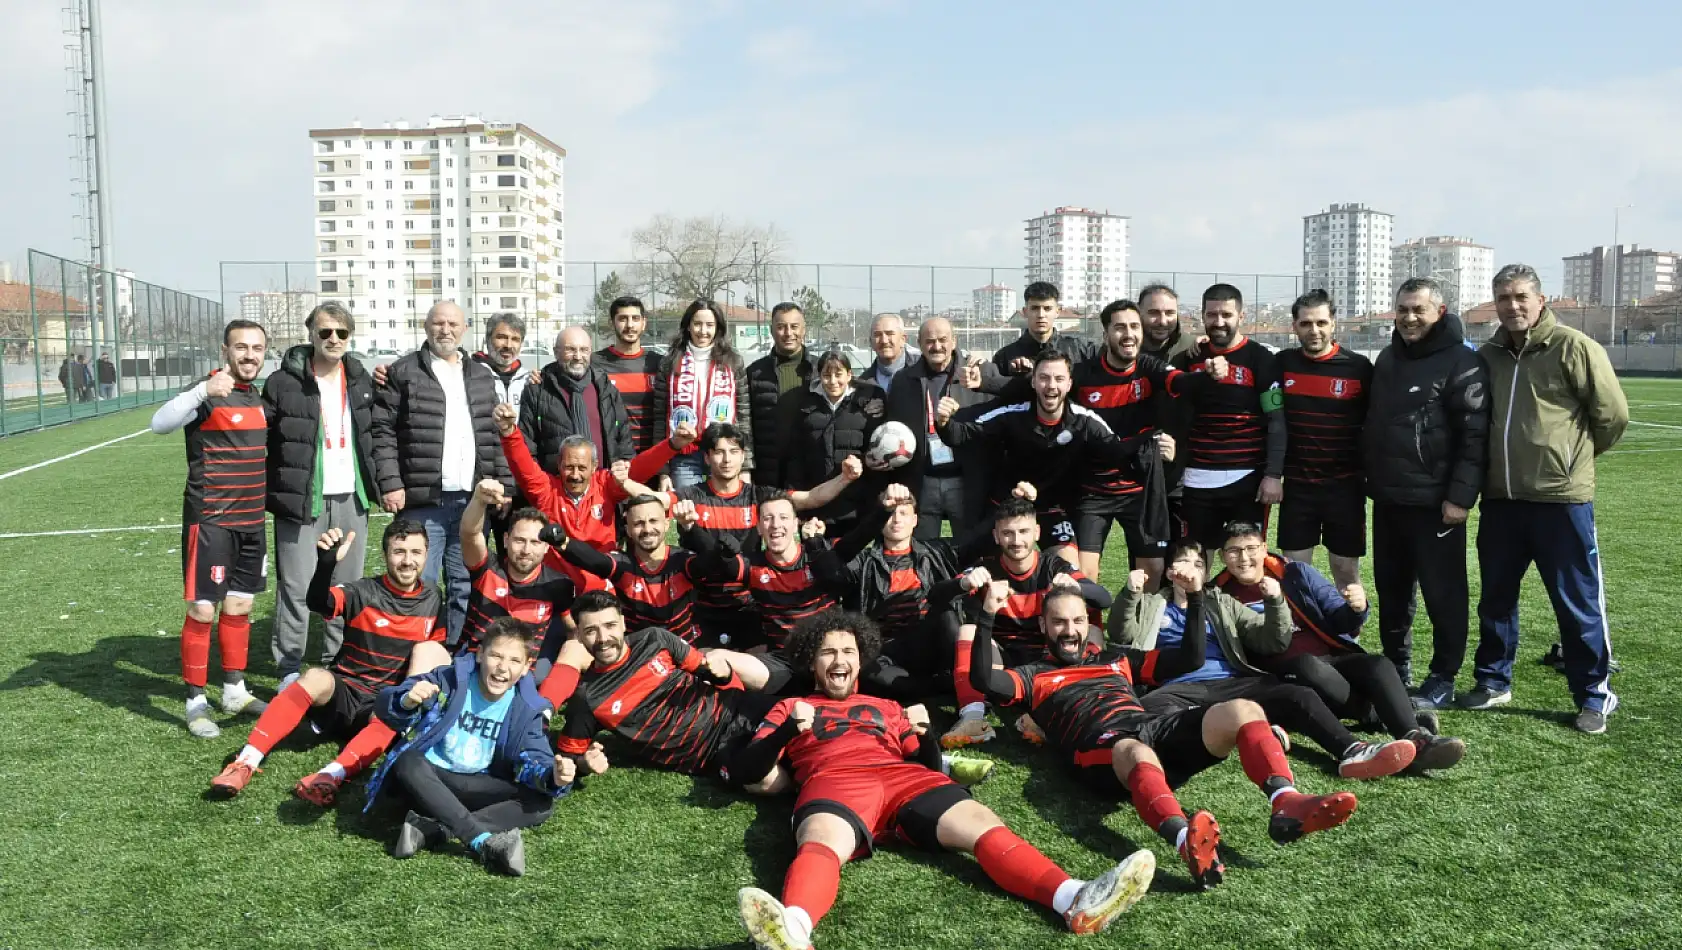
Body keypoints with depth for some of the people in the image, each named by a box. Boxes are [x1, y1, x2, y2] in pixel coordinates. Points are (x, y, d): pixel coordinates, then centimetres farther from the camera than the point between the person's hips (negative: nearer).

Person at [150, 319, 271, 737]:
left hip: (251, 521, 7)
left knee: (240, 606, 13)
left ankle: (234, 692, 25)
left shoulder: (257, 397, 11)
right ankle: (195, 703, 7)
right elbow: (159, 423, -30)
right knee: (202, 610, -3)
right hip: (210, 521, -7)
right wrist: (204, 391, -43)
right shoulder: (208, 394, -12)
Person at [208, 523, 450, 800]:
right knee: (316, 678, -34)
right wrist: (326, 563, -46)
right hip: (345, 691, -1)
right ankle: (246, 763, -35)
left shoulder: (432, 601, 3)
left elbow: (436, 655, 15)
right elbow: (318, 604, -27)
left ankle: (330, 777, -53)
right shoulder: (363, 592, -7)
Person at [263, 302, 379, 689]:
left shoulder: (361, 381, 9)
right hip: (302, 500, -4)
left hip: (351, 500, 5)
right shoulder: (284, 382, -6)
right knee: (296, 589, -1)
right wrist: (275, 490, -7)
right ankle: (289, 671, 9)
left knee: (347, 588, 11)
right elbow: (262, 437, -3)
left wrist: (376, 483, 12)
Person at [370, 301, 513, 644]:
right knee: (419, 584, -2)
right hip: (422, 500, -4)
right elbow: (383, 432, -2)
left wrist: (504, 485, 7)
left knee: (465, 585, 10)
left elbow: (496, 437, 16)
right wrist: (390, 484, -11)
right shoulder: (402, 373, 3)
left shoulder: (481, 377, 16)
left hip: (472, 500, 4)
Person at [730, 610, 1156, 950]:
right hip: (834, 781, -3)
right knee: (821, 844, -40)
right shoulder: (791, 708, 29)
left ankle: (1075, 899, -50)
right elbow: (745, 769, 16)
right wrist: (788, 730, -2)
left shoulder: (887, 708, 38)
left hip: (904, 777, 4)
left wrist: (924, 732, 6)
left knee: (982, 822, -26)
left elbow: (931, 765, 28)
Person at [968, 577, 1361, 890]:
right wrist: (987, 615, -8)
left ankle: (1284, 804, -45)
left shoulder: (1116, 657, 35)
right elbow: (983, 680, 2)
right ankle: (1188, 843, -72)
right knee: (1139, 755, -44)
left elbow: (1190, 659, 33)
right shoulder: (1034, 675, 23)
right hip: (1102, 744, -5)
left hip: (1154, 725, 5)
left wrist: (1194, 598, 22)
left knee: (1243, 710, -21)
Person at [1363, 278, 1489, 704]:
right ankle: (1396, 667, 28)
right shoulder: (1388, 358, 14)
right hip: (1387, 499, 7)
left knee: (1442, 593, 1)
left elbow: (1474, 435, -15)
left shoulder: (1462, 362, -10)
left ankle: (1443, 679, 11)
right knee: (1391, 589, 15)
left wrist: (1461, 495, -20)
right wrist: (1370, 477, 17)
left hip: (1435, 502, -7)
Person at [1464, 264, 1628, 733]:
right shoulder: (1487, 356, 9)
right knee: (1495, 597, 14)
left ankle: (1594, 695, 17)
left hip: (1562, 498, -5)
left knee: (1578, 602, 3)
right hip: (1500, 499, 5)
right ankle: (1493, 680, 28)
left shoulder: (1574, 348, -8)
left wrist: (1574, 455, 7)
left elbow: (1613, 414, -4)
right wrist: (1498, 463, 13)